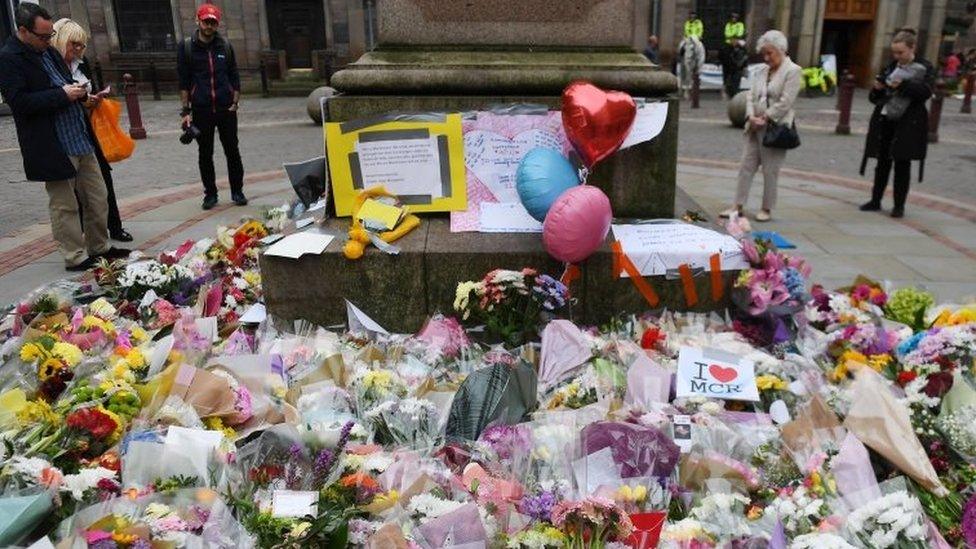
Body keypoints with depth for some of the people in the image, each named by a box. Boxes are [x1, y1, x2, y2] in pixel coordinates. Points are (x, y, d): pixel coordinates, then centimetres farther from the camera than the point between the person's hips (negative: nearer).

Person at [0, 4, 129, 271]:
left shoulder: (49, 51, 14)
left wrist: (83, 96, 4)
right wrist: (63, 94, -19)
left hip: (82, 141, 8)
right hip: (55, 147, -8)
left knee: (98, 199, 13)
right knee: (65, 206, 4)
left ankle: (99, 247, 27)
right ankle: (76, 257, 15)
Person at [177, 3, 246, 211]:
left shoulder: (225, 46, 8)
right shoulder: (187, 47, 2)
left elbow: (234, 77, 10)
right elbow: (183, 81, 1)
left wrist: (235, 103, -1)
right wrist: (186, 111, -4)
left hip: (226, 108, 1)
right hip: (201, 110, -1)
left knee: (232, 151, 4)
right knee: (205, 154, 6)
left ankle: (237, 191, 14)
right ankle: (210, 193, 15)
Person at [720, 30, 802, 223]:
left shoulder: (792, 71, -6)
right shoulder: (761, 71, 14)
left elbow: (785, 102, -14)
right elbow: (751, 96, 10)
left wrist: (765, 119, -15)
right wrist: (751, 116, -7)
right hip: (756, 127, 6)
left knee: (770, 171, 1)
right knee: (746, 166, 5)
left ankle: (767, 209, 11)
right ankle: (738, 206, 11)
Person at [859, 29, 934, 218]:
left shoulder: (925, 68, 1)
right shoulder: (890, 67, 11)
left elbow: (926, 92, -14)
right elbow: (874, 98, 14)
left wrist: (903, 85, -25)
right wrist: (877, 88, -8)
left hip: (908, 124, -3)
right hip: (884, 121, 3)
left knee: (902, 164, 2)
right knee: (883, 162, 8)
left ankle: (899, 205, 9)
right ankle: (875, 200, 16)